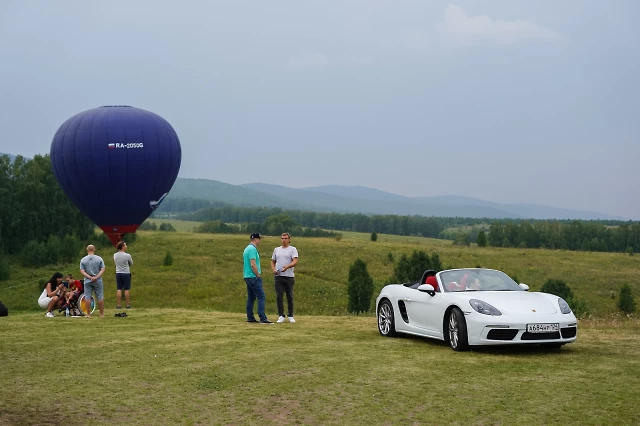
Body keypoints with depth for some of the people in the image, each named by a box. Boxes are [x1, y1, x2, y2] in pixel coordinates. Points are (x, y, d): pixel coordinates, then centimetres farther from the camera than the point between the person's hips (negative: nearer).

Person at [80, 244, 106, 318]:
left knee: (87, 297, 4)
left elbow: (82, 271, -7)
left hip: (87, 281, 0)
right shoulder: (99, 259, -1)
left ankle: (88, 314, 3)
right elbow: (102, 269, -7)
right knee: (100, 297, 6)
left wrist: (90, 277, -12)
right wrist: (96, 277, -13)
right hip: (98, 281, 0)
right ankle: (102, 314, 8)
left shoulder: (83, 260, -1)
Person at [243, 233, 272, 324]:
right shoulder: (253, 249, -15)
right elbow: (253, 265, -21)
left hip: (247, 277, 10)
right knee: (261, 297, -11)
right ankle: (263, 319, -15)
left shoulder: (247, 249, 16)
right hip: (254, 277, -10)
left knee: (251, 298, 12)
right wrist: (258, 275, -13)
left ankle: (250, 318, 14)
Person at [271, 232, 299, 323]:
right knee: (279, 296, -3)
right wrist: (273, 269, -2)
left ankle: (291, 316, 13)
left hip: (289, 277, -3)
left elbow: (295, 261, -14)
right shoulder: (276, 249, 15)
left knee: (290, 297, 4)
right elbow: (273, 262, 20)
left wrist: (287, 266, -34)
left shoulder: (293, 249, 0)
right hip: (278, 276, 3)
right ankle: (281, 316, 2)